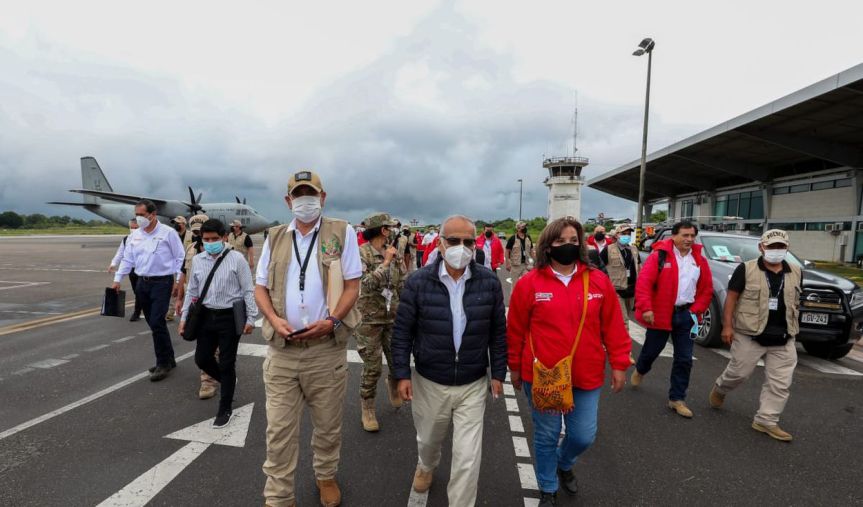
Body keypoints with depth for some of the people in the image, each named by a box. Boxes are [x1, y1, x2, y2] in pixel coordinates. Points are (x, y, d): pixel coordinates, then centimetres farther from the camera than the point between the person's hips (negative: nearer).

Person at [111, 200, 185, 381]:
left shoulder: (168, 233, -7)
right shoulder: (134, 235, 10)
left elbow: (180, 258, -6)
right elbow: (127, 259, 15)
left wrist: (178, 281, -9)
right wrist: (117, 280, 10)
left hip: (162, 283, -6)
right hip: (142, 284, 6)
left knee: (157, 322, -11)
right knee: (153, 323, 11)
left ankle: (163, 363, 2)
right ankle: (168, 359, 23)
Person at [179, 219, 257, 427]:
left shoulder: (236, 258, -10)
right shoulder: (197, 260, 5)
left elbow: (248, 291, -8)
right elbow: (192, 291, 14)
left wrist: (250, 318, -9)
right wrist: (184, 317, 11)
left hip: (230, 316, -5)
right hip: (207, 315, 5)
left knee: (226, 363, 4)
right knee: (201, 358, 11)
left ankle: (225, 409, 22)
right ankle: (228, 380, 42)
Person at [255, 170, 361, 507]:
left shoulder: (342, 233, 0)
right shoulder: (275, 238, 9)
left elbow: (352, 285, -4)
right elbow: (261, 287, 10)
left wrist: (332, 320, -18)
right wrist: (274, 319, -9)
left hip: (327, 348, -2)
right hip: (282, 349, 2)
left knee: (328, 424, 15)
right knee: (279, 428, 9)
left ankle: (326, 476, 41)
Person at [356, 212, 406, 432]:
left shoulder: (395, 253, 5)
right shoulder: (361, 253, -12)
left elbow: (404, 283, 7)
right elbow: (366, 284, -25)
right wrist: (386, 262, -21)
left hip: (394, 317, 5)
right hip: (370, 319, -5)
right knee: (372, 368, 3)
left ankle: (393, 385, 46)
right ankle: (367, 409, 24)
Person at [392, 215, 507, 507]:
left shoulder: (489, 282, -8)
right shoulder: (418, 282, -13)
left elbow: (498, 332, 1)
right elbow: (402, 331, -6)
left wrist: (498, 373, 2)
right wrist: (402, 374, -7)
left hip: (473, 385, 0)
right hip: (428, 383, 1)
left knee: (468, 458, 2)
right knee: (428, 440, 26)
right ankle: (426, 466, 61)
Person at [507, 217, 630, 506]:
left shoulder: (599, 281, -2)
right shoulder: (529, 284, -9)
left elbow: (613, 327, 3)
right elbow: (515, 331, -2)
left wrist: (619, 364, 3)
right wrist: (514, 367, 4)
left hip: (586, 377, 2)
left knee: (584, 436, 13)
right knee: (546, 436, 14)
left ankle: (564, 464, 49)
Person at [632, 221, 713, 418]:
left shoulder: (700, 261, 5)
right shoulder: (659, 256, -11)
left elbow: (707, 289, 9)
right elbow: (643, 282, -18)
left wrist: (696, 310, -2)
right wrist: (646, 308, -24)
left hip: (686, 315, 4)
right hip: (660, 313, -4)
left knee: (684, 359, 4)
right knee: (651, 350, 13)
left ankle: (677, 399, 17)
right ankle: (640, 371, 46)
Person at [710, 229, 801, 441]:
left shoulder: (795, 272, 7)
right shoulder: (746, 269, -8)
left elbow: (796, 301, 18)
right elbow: (731, 297, -8)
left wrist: (793, 327, 16)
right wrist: (727, 325, -12)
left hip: (784, 339, 5)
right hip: (750, 335, -4)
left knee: (780, 382, 4)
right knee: (739, 372, 6)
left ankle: (766, 421, 15)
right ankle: (720, 389, 35)